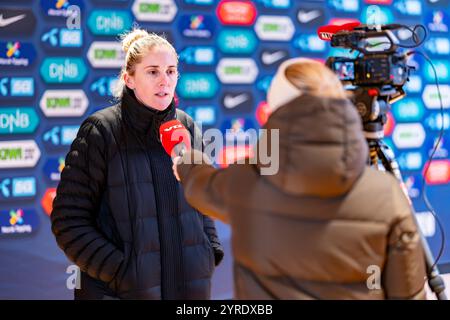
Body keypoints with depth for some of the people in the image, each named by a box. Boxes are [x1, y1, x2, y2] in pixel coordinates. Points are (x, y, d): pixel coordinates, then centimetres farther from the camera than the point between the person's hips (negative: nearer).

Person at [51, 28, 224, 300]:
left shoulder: (187, 127, 6)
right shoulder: (101, 131, -8)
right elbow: (69, 222, -9)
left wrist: (211, 252, 3)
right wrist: (120, 271, -16)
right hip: (122, 291, -4)